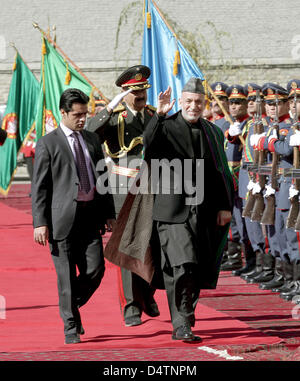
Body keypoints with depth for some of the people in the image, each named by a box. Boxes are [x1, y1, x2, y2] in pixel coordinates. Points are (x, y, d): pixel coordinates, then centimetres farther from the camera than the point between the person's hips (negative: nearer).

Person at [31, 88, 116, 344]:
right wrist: (40, 223, -10)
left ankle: (72, 305, 24)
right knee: (66, 275, -1)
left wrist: (109, 213, 14)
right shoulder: (48, 144, -2)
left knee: (95, 269, -3)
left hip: (90, 216, 5)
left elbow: (103, 178, 19)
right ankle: (71, 327, 10)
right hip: (63, 217, -5)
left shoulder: (92, 139, 14)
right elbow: (39, 186, -4)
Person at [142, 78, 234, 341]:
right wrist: (159, 116, -34)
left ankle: (185, 315, 26)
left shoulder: (213, 132, 15)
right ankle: (181, 325, -11)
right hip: (174, 209, -5)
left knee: (199, 270, 8)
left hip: (204, 212, 5)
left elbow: (222, 173, 17)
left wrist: (225, 206, 10)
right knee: (182, 267, -15)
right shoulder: (167, 127, 0)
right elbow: (150, 143, -22)